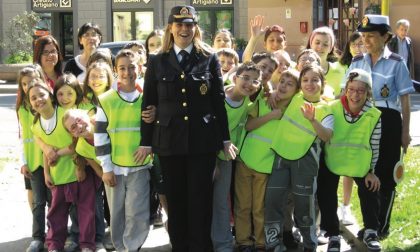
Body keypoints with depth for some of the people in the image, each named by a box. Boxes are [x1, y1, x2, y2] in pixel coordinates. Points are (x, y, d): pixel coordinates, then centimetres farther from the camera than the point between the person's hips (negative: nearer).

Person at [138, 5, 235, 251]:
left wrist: (225, 139, 2)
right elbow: (148, 104, 6)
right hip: (169, 141, 1)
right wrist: (146, 141, 2)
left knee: (200, 199, 2)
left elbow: (219, 101, 4)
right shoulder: (157, 62, 7)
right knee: (175, 199, 8)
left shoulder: (210, 59, 5)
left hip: (203, 140, -1)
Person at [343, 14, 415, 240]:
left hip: (388, 121, -3)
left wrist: (405, 132, -3)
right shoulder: (357, 62, 6)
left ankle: (382, 226, 14)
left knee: (385, 175, 3)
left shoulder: (396, 63, -4)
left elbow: (404, 100, -2)